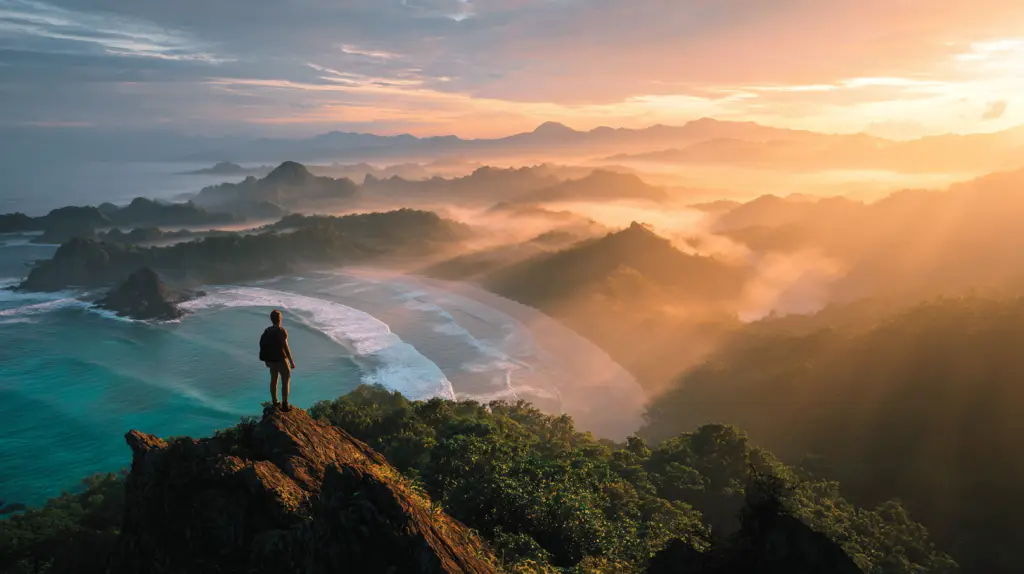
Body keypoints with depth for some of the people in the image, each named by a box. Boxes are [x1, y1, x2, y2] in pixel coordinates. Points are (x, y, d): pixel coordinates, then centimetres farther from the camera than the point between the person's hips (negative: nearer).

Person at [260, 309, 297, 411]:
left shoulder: (267, 331, 3)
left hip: (271, 359, 7)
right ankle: (285, 404, 5)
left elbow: (262, 344, 10)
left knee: (274, 380, 16)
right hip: (281, 359, -7)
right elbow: (285, 347, -21)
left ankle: (275, 403, 25)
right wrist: (291, 361, -15)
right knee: (286, 381, 5)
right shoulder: (281, 331, -19)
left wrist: (267, 360, 20)